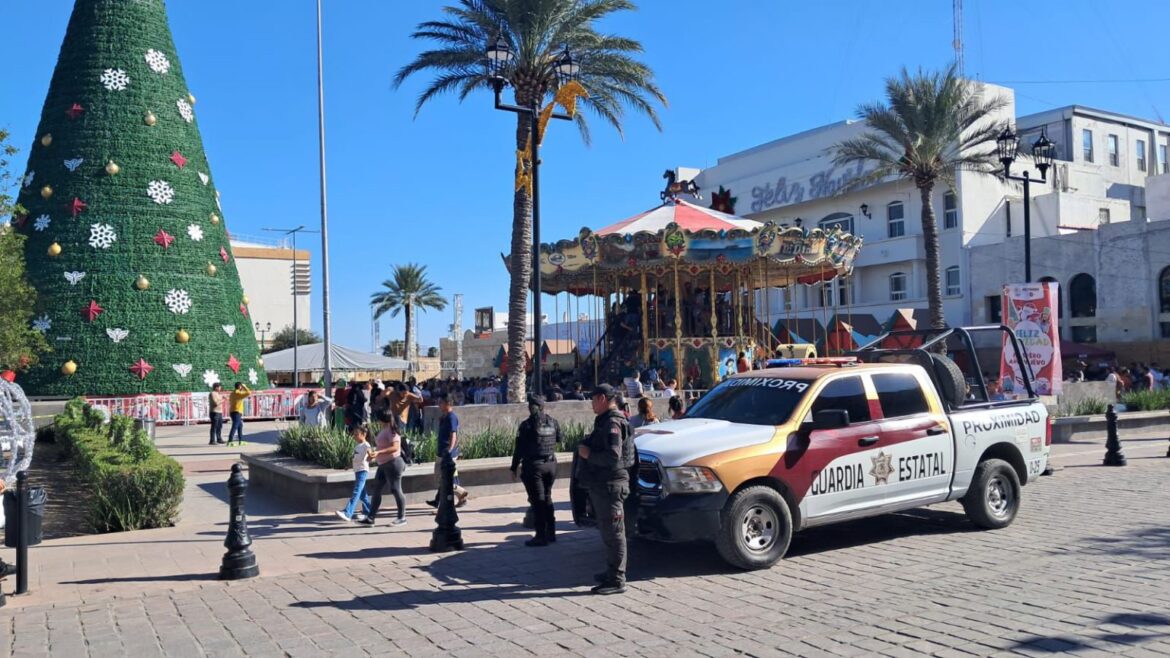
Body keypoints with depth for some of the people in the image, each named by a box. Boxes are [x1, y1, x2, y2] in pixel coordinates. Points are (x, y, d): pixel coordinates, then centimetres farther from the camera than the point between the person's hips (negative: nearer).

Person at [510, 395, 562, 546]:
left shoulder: (527, 425, -11)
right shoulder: (553, 422, 3)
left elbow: (519, 449, -9)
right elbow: (559, 439, 19)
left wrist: (514, 468, -2)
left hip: (533, 466, -5)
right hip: (551, 464, 5)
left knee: (537, 501, -1)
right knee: (547, 498, 18)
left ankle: (541, 536, 0)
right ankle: (551, 532, 21)